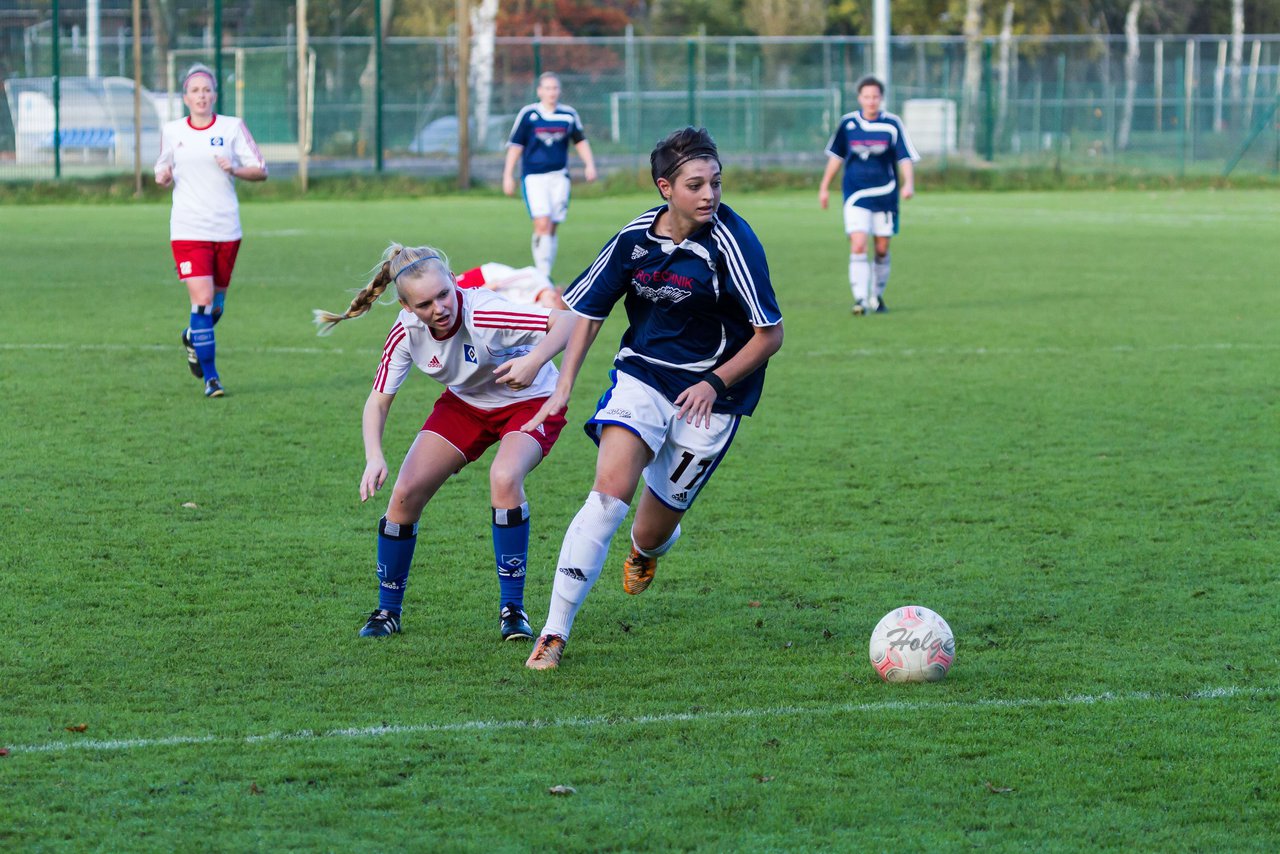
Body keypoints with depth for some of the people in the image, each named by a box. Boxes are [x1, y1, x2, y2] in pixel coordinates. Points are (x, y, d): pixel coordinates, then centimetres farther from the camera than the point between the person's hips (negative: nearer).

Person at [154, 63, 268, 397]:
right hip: (188, 229, -1)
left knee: (216, 304, 10)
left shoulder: (232, 127, 2)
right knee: (202, 299, -13)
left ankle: (193, 338, 44)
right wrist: (163, 177, -2)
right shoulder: (171, 131, 6)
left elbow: (261, 170, 2)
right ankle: (210, 376, -5)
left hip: (226, 229, 1)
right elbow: (164, 167, 22)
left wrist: (234, 169, -17)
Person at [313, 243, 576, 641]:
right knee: (406, 492, -7)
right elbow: (379, 399, -11)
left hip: (529, 403, -5)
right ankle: (387, 611, 14)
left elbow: (566, 321, -35)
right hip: (465, 404, 5)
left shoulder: (483, 314, -36)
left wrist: (534, 362, -52)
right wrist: (374, 457, -28)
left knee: (504, 477, -33)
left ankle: (512, 608, -19)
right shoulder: (406, 331, -21)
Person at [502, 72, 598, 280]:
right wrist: (508, 175, 2)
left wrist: (589, 164, 7)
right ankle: (542, 274, -17)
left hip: (559, 176, 3)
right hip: (533, 176, -3)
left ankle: (545, 273, 12)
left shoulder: (569, 114, 6)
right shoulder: (528, 114, -1)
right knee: (542, 224, -17)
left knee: (551, 229, 3)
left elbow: (580, 141, 19)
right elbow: (515, 145, 4)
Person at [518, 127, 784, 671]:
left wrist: (715, 383, -18)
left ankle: (646, 551, 47)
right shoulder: (635, 237, -4)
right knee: (609, 491, -19)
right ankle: (554, 632, -16)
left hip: (710, 394, -2)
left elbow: (770, 335, -11)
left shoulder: (731, 243, -17)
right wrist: (562, 389, 3)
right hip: (641, 375, 2)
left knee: (654, 530, 6)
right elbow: (587, 310, 10)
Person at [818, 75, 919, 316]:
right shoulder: (848, 123, 1)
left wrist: (908, 183, -23)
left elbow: (905, 157, -5)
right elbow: (836, 155, 14)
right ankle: (860, 299, -15)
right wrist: (824, 187, 18)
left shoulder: (892, 124, -4)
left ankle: (877, 296, 27)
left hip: (885, 194, 0)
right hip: (856, 196, 0)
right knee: (858, 245, -16)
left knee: (882, 249, 8)